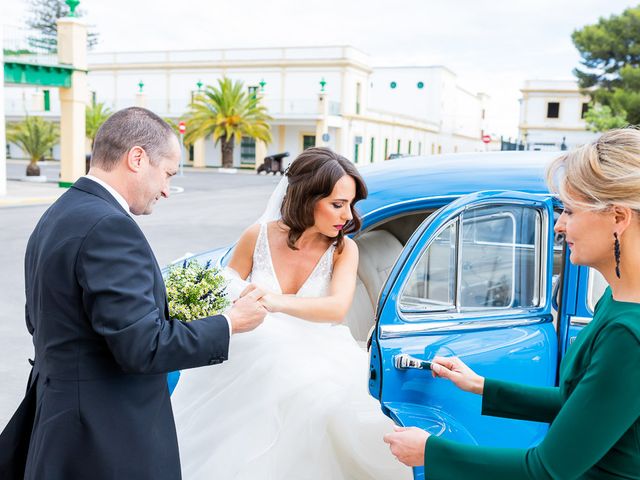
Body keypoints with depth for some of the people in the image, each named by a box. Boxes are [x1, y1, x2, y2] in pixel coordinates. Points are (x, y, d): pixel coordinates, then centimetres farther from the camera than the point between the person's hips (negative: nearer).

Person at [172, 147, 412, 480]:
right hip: (259, 367, 1)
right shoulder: (258, 237, -7)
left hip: (319, 368, 0)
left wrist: (277, 302, -43)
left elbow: (337, 308, -26)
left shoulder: (344, 249, -8)